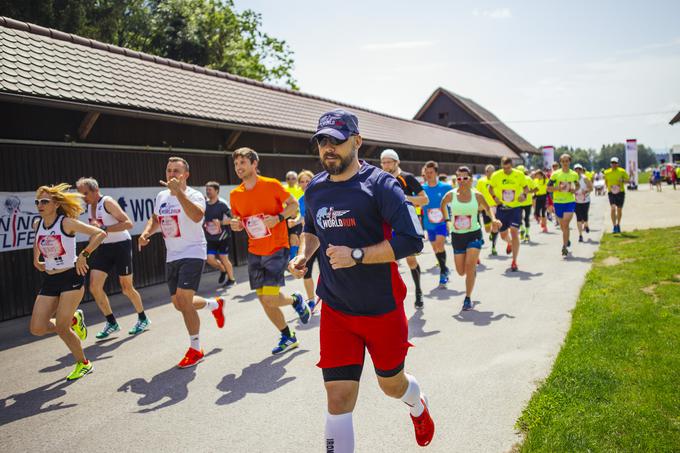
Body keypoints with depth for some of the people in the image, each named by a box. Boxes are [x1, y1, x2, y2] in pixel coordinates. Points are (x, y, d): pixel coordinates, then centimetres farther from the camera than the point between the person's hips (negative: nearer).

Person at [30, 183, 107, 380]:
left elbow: (100, 233, -18)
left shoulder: (67, 223, -13)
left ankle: (83, 364, 14)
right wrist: (36, 260, 21)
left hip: (71, 278, -6)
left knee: (61, 327, -9)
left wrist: (83, 255, -24)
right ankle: (74, 321, 27)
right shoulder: (37, 224, 5)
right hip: (50, 281, 6)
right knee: (37, 328, -2)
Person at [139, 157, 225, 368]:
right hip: (172, 256, 8)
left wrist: (179, 191, -39)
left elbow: (197, 216, -37)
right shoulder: (161, 196, 8)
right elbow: (155, 219, 24)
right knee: (179, 304, 12)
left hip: (193, 253, -8)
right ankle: (215, 304, 41)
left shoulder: (194, 195, -15)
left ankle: (196, 350, 1)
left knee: (183, 300, -16)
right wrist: (146, 233, 4)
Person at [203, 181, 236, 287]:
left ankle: (231, 279, 21)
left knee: (224, 258, 0)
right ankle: (223, 270, 26)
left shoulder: (222, 204, -11)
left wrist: (220, 222, -25)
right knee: (210, 259, -4)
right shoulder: (205, 204, 3)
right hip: (211, 238, 4)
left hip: (223, 237, -4)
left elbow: (231, 219, -13)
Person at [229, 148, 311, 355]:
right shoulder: (235, 194, 5)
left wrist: (278, 217, -19)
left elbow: (294, 204, -2)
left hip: (277, 249, -5)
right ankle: (288, 337, 28)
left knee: (270, 298, -15)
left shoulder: (271, 185, -9)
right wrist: (236, 225, -7)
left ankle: (296, 300, 19)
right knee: (264, 300, 8)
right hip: (254, 252, 6)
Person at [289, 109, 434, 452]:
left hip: (382, 308, -3)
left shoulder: (379, 184, -14)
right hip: (335, 311, 3)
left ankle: (418, 407, 55)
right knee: (338, 397, -3)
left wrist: (356, 255, -26)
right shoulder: (315, 188, 4)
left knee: (392, 384, 19)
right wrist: (304, 254, 3)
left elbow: (412, 241, -21)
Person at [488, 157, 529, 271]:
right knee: (503, 235, 10)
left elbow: (525, 187, 8)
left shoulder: (519, 174, -6)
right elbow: (491, 188, 10)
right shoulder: (496, 175, -5)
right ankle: (510, 243, 50)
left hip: (515, 207, -2)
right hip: (502, 208, 2)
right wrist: (494, 197, -8)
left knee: (514, 232, -14)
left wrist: (524, 195, -13)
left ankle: (514, 262, -4)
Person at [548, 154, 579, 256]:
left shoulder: (574, 175, 4)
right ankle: (567, 240, 39)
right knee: (562, 226, 13)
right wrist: (558, 188, -20)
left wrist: (573, 190, -8)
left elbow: (575, 188, 16)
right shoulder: (555, 174, -2)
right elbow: (548, 188, -2)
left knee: (565, 225, -14)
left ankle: (565, 246, -10)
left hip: (570, 202, -1)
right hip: (558, 202, 1)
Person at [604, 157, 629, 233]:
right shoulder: (607, 172, 4)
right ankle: (614, 226, -16)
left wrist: (623, 181, -16)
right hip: (611, 192, 0)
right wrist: (608, 187, 4)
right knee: (612, 208, -17)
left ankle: (618, 225, 31)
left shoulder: (622, 171, 0)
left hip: (620, 192, 0)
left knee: (619, 209, 10)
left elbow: (627, 179, 4)